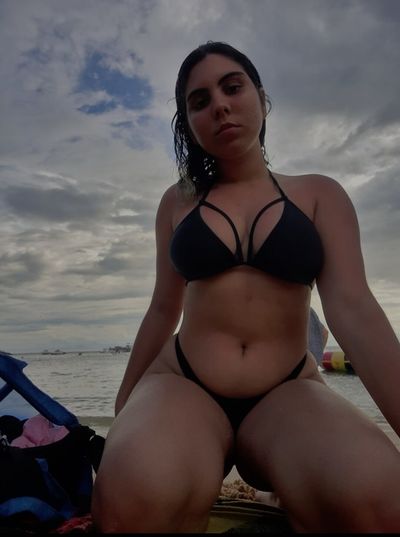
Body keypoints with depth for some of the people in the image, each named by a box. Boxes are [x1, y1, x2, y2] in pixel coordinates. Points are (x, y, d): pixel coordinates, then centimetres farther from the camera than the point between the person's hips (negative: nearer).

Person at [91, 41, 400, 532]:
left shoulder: (319, 195, 4)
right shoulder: (178, 202, 8)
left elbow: (352, 307, -7)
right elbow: (164, 309, 12)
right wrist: (126, 400, 18)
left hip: (288, 392, 1)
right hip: (182, 384, 1)